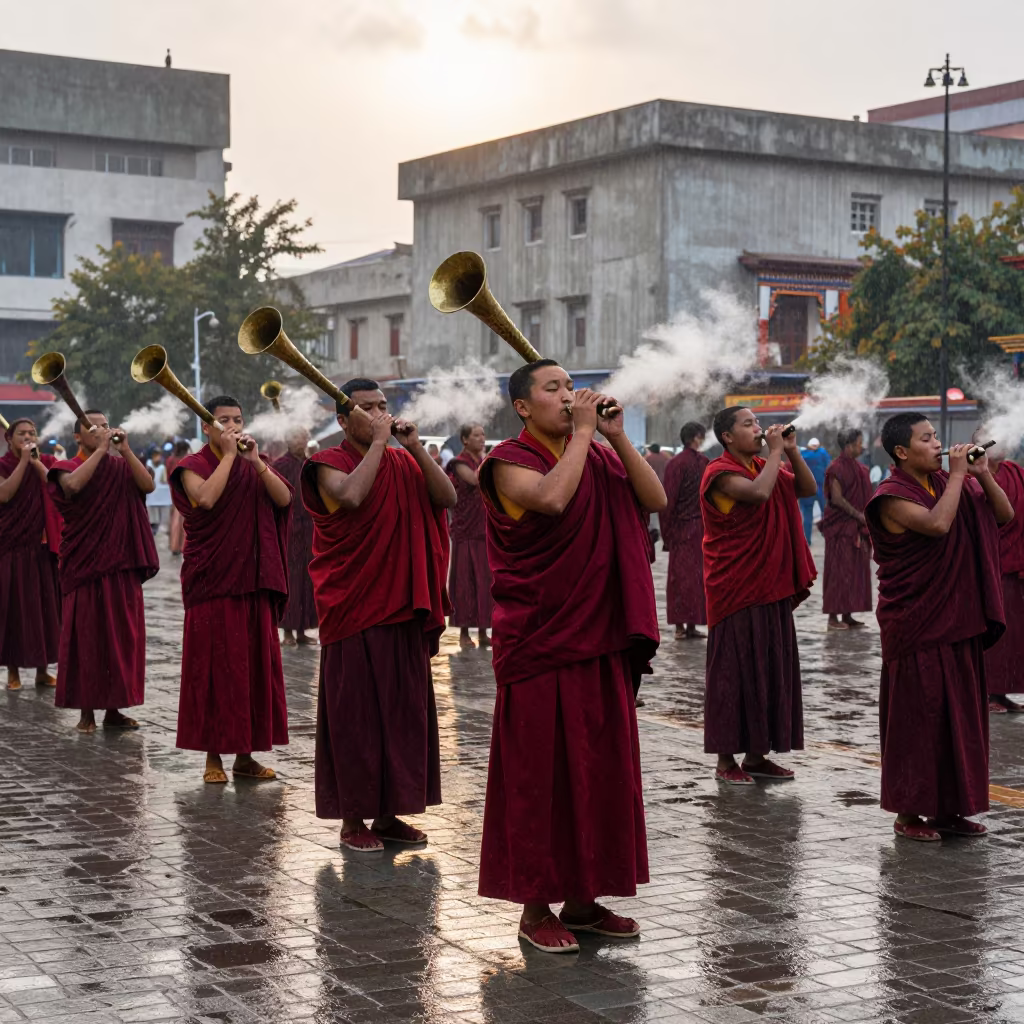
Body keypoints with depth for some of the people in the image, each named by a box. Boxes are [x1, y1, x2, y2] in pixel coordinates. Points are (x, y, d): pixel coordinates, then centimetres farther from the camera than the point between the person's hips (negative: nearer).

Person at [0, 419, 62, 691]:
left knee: (45, 605, 3)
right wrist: (23, 461, -17)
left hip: (44, 546, 2)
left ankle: (43, 669, 12)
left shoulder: (48, 462, 8)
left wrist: (36, 462, -14)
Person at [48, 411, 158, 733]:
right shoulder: (68, 467, 1)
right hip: (85, 565, -3)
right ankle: (86, 711, 3)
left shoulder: (121, 466, 11)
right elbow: (73, 484, -23)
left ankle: (114, 709, 12)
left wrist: (125, 450, -12)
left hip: (121, 565, 3)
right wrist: (100, 450, -19)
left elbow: (148, 485, -7)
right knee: (86, 636, -2)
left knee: (122, 636, 4)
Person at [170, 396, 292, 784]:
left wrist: (255, 460, -11)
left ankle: (245, 755, 12)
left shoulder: (255, 465, 13)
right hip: (211, 580, -4)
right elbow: (207, 497, -21)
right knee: (214, 664, -3)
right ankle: (213, 756, 5)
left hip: (253, 579, 4)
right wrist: (228, 455, -15)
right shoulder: (193, 465, 0)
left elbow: (284, 498, -3)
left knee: (255, 663, 4)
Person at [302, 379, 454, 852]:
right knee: (356, 713, -2)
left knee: (405, 710, 9)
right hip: (353, 611, -6)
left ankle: (388, 813, 19)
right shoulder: (330, 464, -5)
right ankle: (352, 820, 7)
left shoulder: (403, 463, 12)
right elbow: (351, 496, -27)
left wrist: (415, 446, -9)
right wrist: (379, 442, -19)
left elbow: (447, 498, -3)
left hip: (404, 609, 6)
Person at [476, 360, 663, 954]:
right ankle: (535, 908, 8)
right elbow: (553, 498, -27)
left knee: (603, 769, 9)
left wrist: (616, 435, -5)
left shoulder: (599, 457, 13)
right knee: (540, 775, -2)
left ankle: (584, 899, 21)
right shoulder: (510, 461, -6)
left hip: (601, 640, 6)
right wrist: (581, 433, -16)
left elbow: (656, 500, 1)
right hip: (539, 643, -6)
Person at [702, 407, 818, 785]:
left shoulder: (765, 467, 12)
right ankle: (726, 760, 4)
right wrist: (775, 451, -19)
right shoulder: (721, 473, -13)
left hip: (771, 588, 8)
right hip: (736, 591, -8)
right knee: (735, 672, -3)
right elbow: (759, 492, -30)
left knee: (772, 669, 10)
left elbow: (808, 489, 9)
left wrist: (791, 451, -2)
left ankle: (756, 755, 19)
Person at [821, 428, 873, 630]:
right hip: (841, 527, -8)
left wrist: (865, 518, 7)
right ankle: (833, 616, -1)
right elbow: (836, 498, -18)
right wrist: (858, 515, -16)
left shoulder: (859, 467, 14)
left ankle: (847, 615, 12)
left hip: (857, 528, 8)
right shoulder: (837, 468, -12)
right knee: (839, 570, -6)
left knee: (856, 571, 7)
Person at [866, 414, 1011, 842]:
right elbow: (937, 524, -29)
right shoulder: (892, 498, -12)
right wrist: (957, 474, -20)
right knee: (917, 716, -2)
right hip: (916, 626, -7)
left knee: (959, 715, 10)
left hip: (957, 622, 7)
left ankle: (948, 809, 20)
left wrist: (983, 474, -4)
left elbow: (1004, 515, 8)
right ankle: (908, 812, 9)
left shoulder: (947, 484, 9)